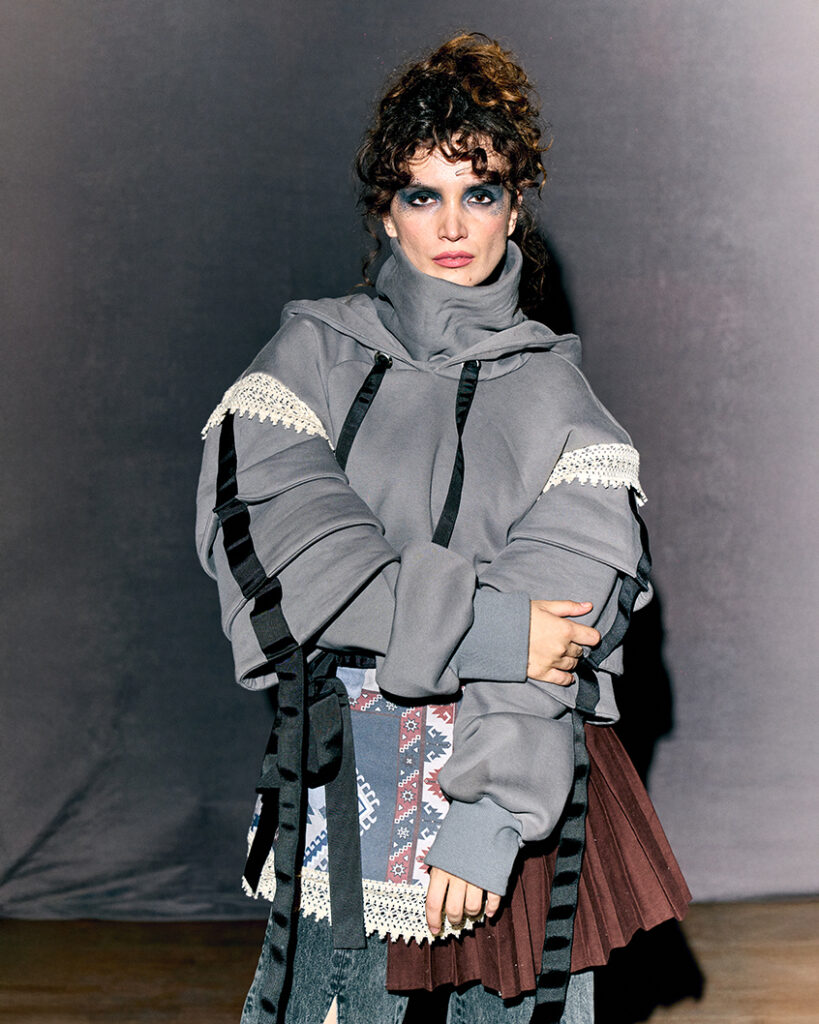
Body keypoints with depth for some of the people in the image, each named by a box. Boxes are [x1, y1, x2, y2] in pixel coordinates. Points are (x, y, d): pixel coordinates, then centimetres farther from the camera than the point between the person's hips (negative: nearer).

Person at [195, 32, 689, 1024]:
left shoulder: (555, 395, 3)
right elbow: (266, 529, -12)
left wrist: (487, 819, -18)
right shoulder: (310, 355, 5)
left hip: (513, 783, 0)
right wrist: (480, 622, -18)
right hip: (340, 767, 0)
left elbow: (563, 613, -8)